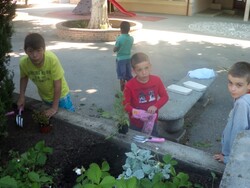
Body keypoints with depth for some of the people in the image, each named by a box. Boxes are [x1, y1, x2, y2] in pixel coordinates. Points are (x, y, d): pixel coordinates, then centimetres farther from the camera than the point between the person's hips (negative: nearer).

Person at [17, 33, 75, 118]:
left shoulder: (52, 59, -35)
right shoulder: (23, 62, -25)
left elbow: (57, 85, -27)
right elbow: (24, 77, -1)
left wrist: (55, 107, -22)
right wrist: (21, 96, -9)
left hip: (60, 94, -3)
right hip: (45, 96, 3)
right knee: (49, 117, 19)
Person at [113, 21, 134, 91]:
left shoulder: (119, 38, -18)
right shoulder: (131, 38, -2)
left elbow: (114, 50, -10)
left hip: (120, 59, -5)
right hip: (128, 58, 5)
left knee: (122, 76, 4)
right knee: (129, 76, 15)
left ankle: (123, 91, 10)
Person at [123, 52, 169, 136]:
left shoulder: (157, 80, -12)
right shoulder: (129, 85, -20)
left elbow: (164, 96, -3)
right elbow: (125, 104, -14)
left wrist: (155, 106, -20)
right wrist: (135, 112, -32)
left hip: (152, 120, 3)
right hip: (136, 123, -2)